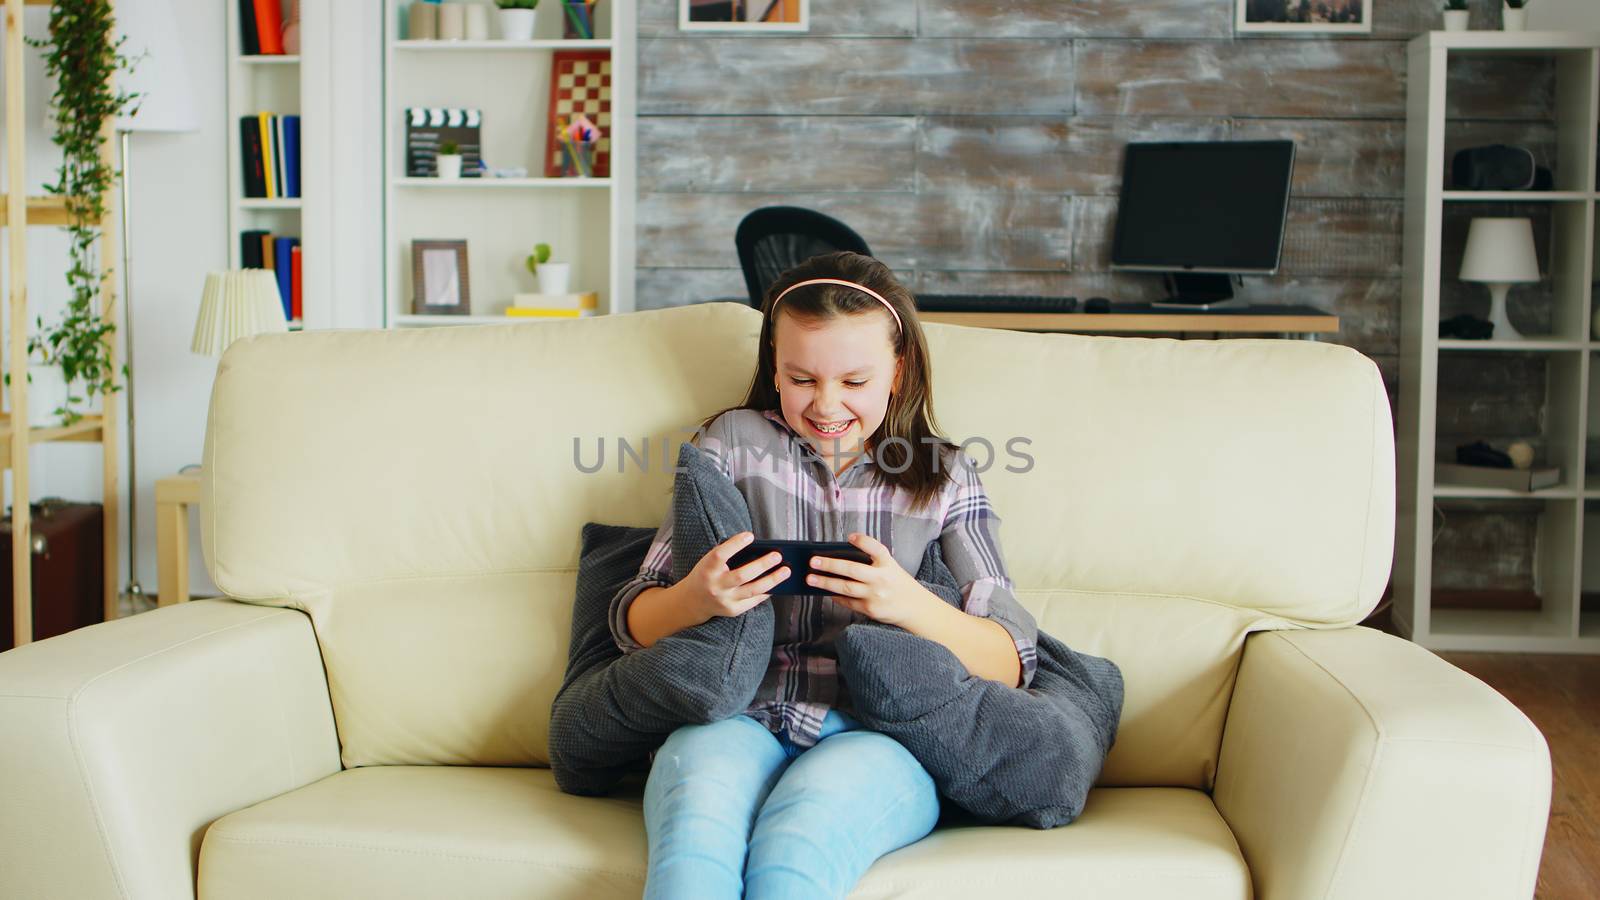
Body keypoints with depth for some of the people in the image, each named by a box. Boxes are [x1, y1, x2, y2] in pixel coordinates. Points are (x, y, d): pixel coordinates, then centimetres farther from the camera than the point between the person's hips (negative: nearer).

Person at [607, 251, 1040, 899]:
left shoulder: (943, 477, 15)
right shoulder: (735, 441, 16)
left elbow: (1011, 664, 5)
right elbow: (633, 621, 11)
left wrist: (910, 605, -16)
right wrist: (696, 599, -15)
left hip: (876, 733, 0)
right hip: (738, 718, 1)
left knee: (797, 839, -36)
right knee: (698, 818, -36)